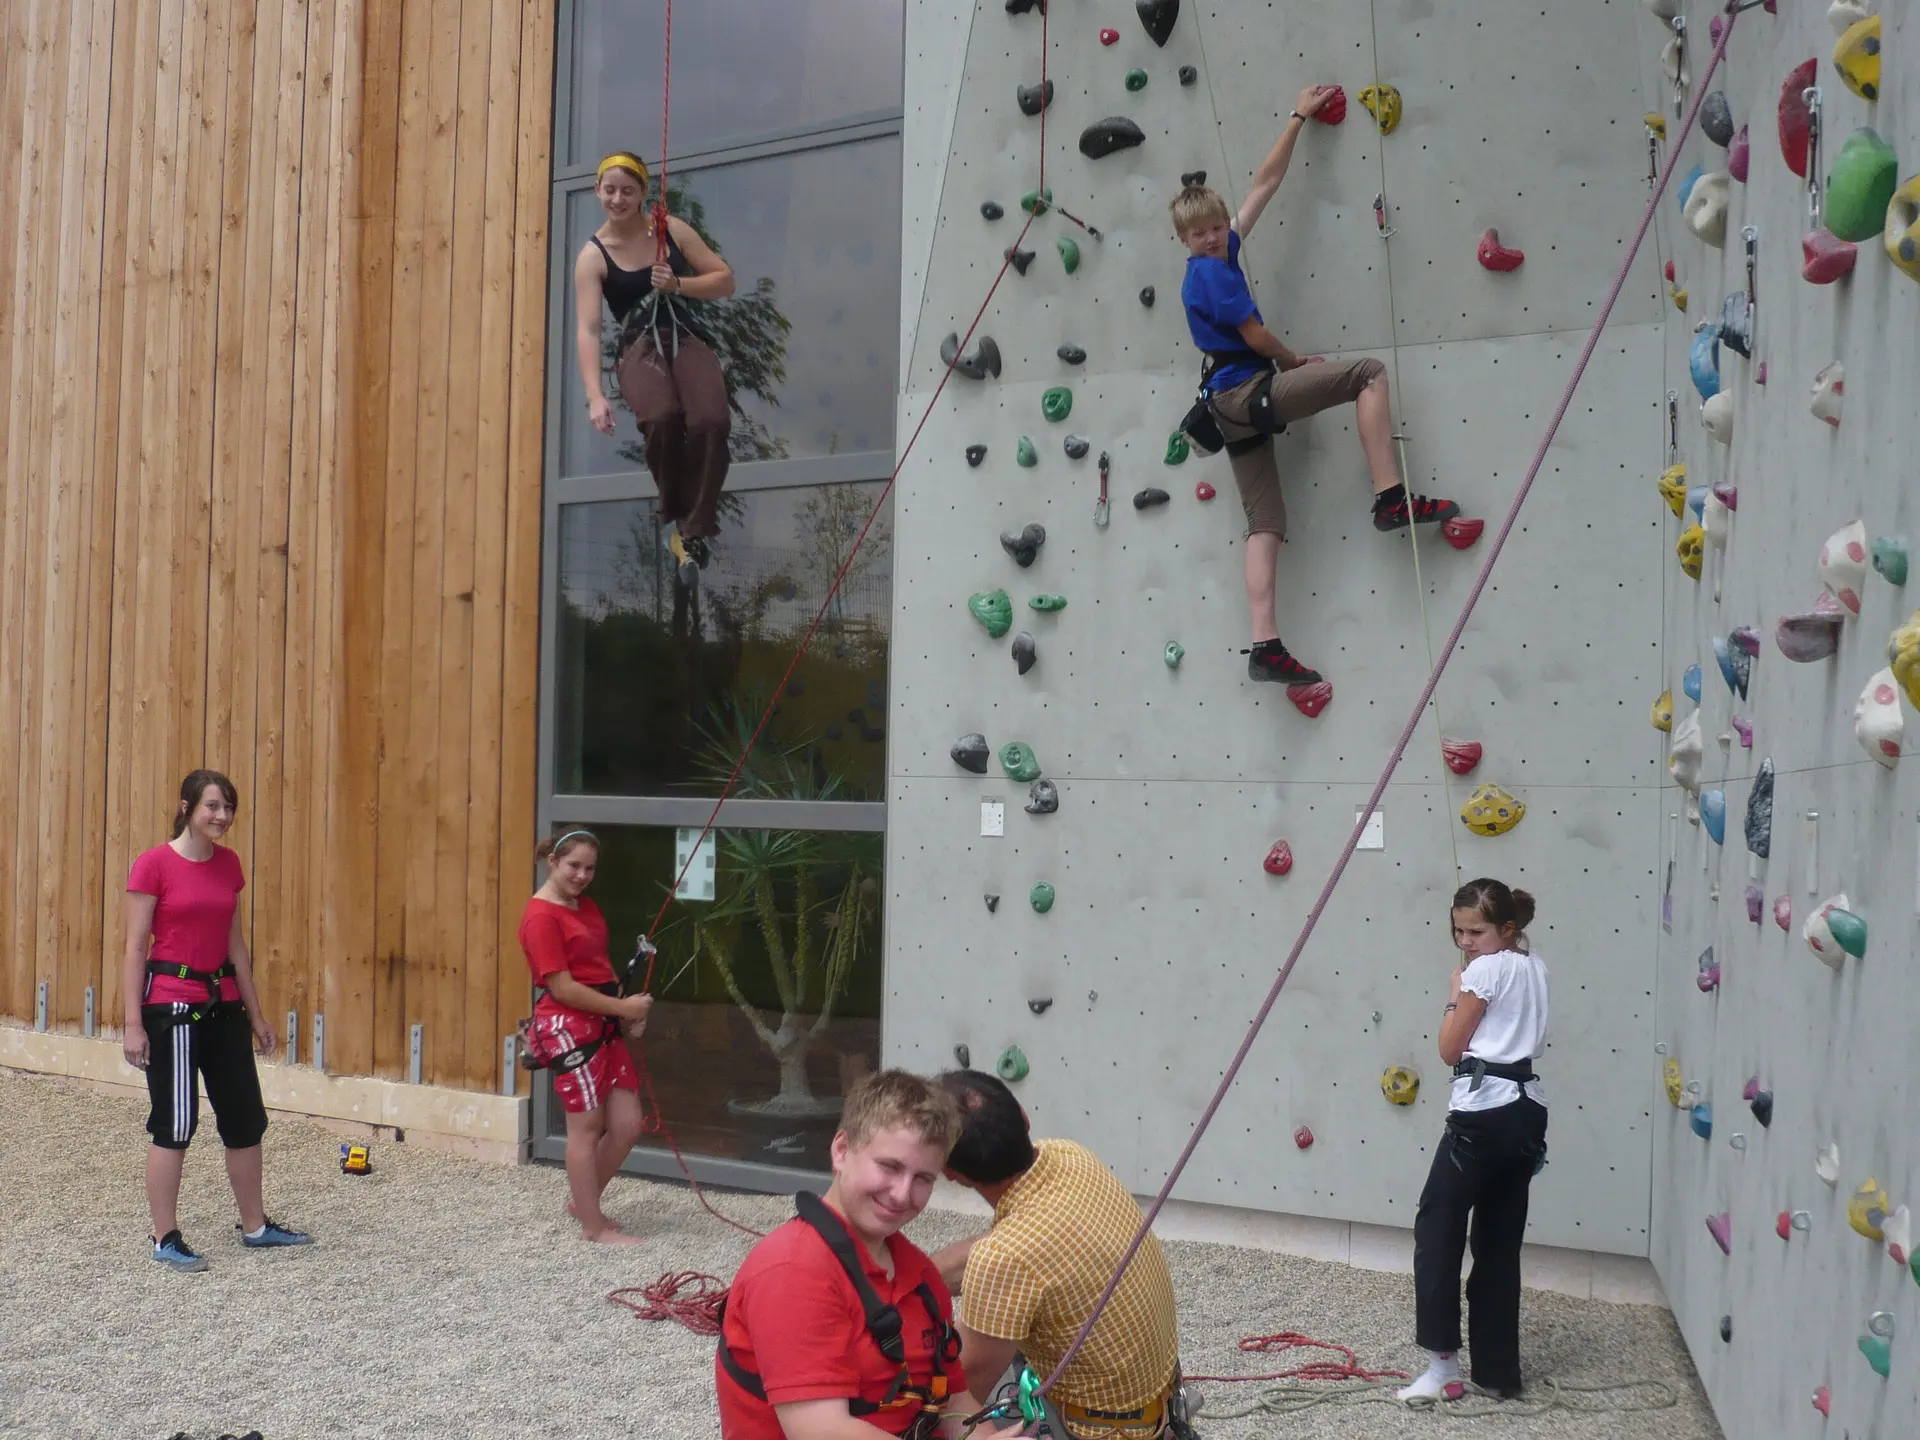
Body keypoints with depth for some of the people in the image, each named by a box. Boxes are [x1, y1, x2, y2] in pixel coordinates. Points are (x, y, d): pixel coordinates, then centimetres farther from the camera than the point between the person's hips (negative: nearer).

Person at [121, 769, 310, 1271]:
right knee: (175, 1122, -1)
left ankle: (255, 1226, 23)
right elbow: (135, 948, -10)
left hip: (222, 1001, 6)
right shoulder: (154, 864, -10)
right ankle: (165, 1239, 11)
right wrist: (133, 1024, -14)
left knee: (246, 1118, 10)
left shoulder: (228, 864, 7)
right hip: (170, 1001, -6)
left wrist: (255, 1013, 14)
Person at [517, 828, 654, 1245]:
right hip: (569, 1027, -9)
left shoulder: (586, 906, 13)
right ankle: (595, 1226, 14)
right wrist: (623, 1007, -13)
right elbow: (563, 988, -18)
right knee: (586, 1127, 1)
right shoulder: (541, 916, -15)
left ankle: (583, 1202, 28)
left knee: (628, 1124, 8)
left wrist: (627, 1015, 5)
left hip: (604, 1023, 9)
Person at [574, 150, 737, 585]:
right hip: (640, 348, -2)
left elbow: (725, 280, 11)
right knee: (662, 416, -36)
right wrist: (595, 396, -22)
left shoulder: (672, 230, 8)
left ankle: (694, 531, -18)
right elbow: (588, 329, -9)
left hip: (687, 340, 2)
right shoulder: (593, 256, 1)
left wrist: (677, 285, -8)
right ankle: (677, 515, -15)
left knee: (711, 421, -30)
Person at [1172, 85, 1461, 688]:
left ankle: (1265, 645, -6)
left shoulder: (1220, 256, 18)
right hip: (1249, 392, -9)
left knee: (1265, 525, 2)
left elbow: (1265, 182, 22)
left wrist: (1298, 118, 26)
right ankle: (1391, 499, -19)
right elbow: (1254, 334, -11)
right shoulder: (1213, 270, -7)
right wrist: (1298, 361, 6)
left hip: (1230, 407, 9)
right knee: (1367, 372, -9)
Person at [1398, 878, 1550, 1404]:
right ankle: (1498, 1371, 17)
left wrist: (1456, 990, 4)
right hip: (1527, 1110, 9)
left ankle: (1443, 1365, -3)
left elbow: (1450, 1048, -6)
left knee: (1437, 1227, -1)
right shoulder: (1533, 967, 15)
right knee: (1499, 1242, 13)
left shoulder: (1484, 969, -11)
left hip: (1484, 1111, -9)